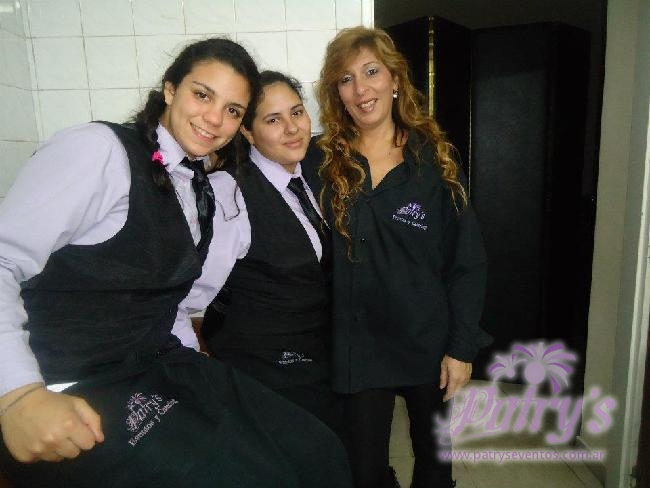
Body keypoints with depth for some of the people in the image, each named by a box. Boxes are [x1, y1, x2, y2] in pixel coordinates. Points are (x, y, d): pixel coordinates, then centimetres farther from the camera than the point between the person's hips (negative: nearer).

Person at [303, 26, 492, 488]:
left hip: (428, 342, 1)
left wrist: (462, 347, -7)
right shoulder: (320, 163, -5)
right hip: (360, 345, 0)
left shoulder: (433, 158, -5)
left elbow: (468, 260, -4)